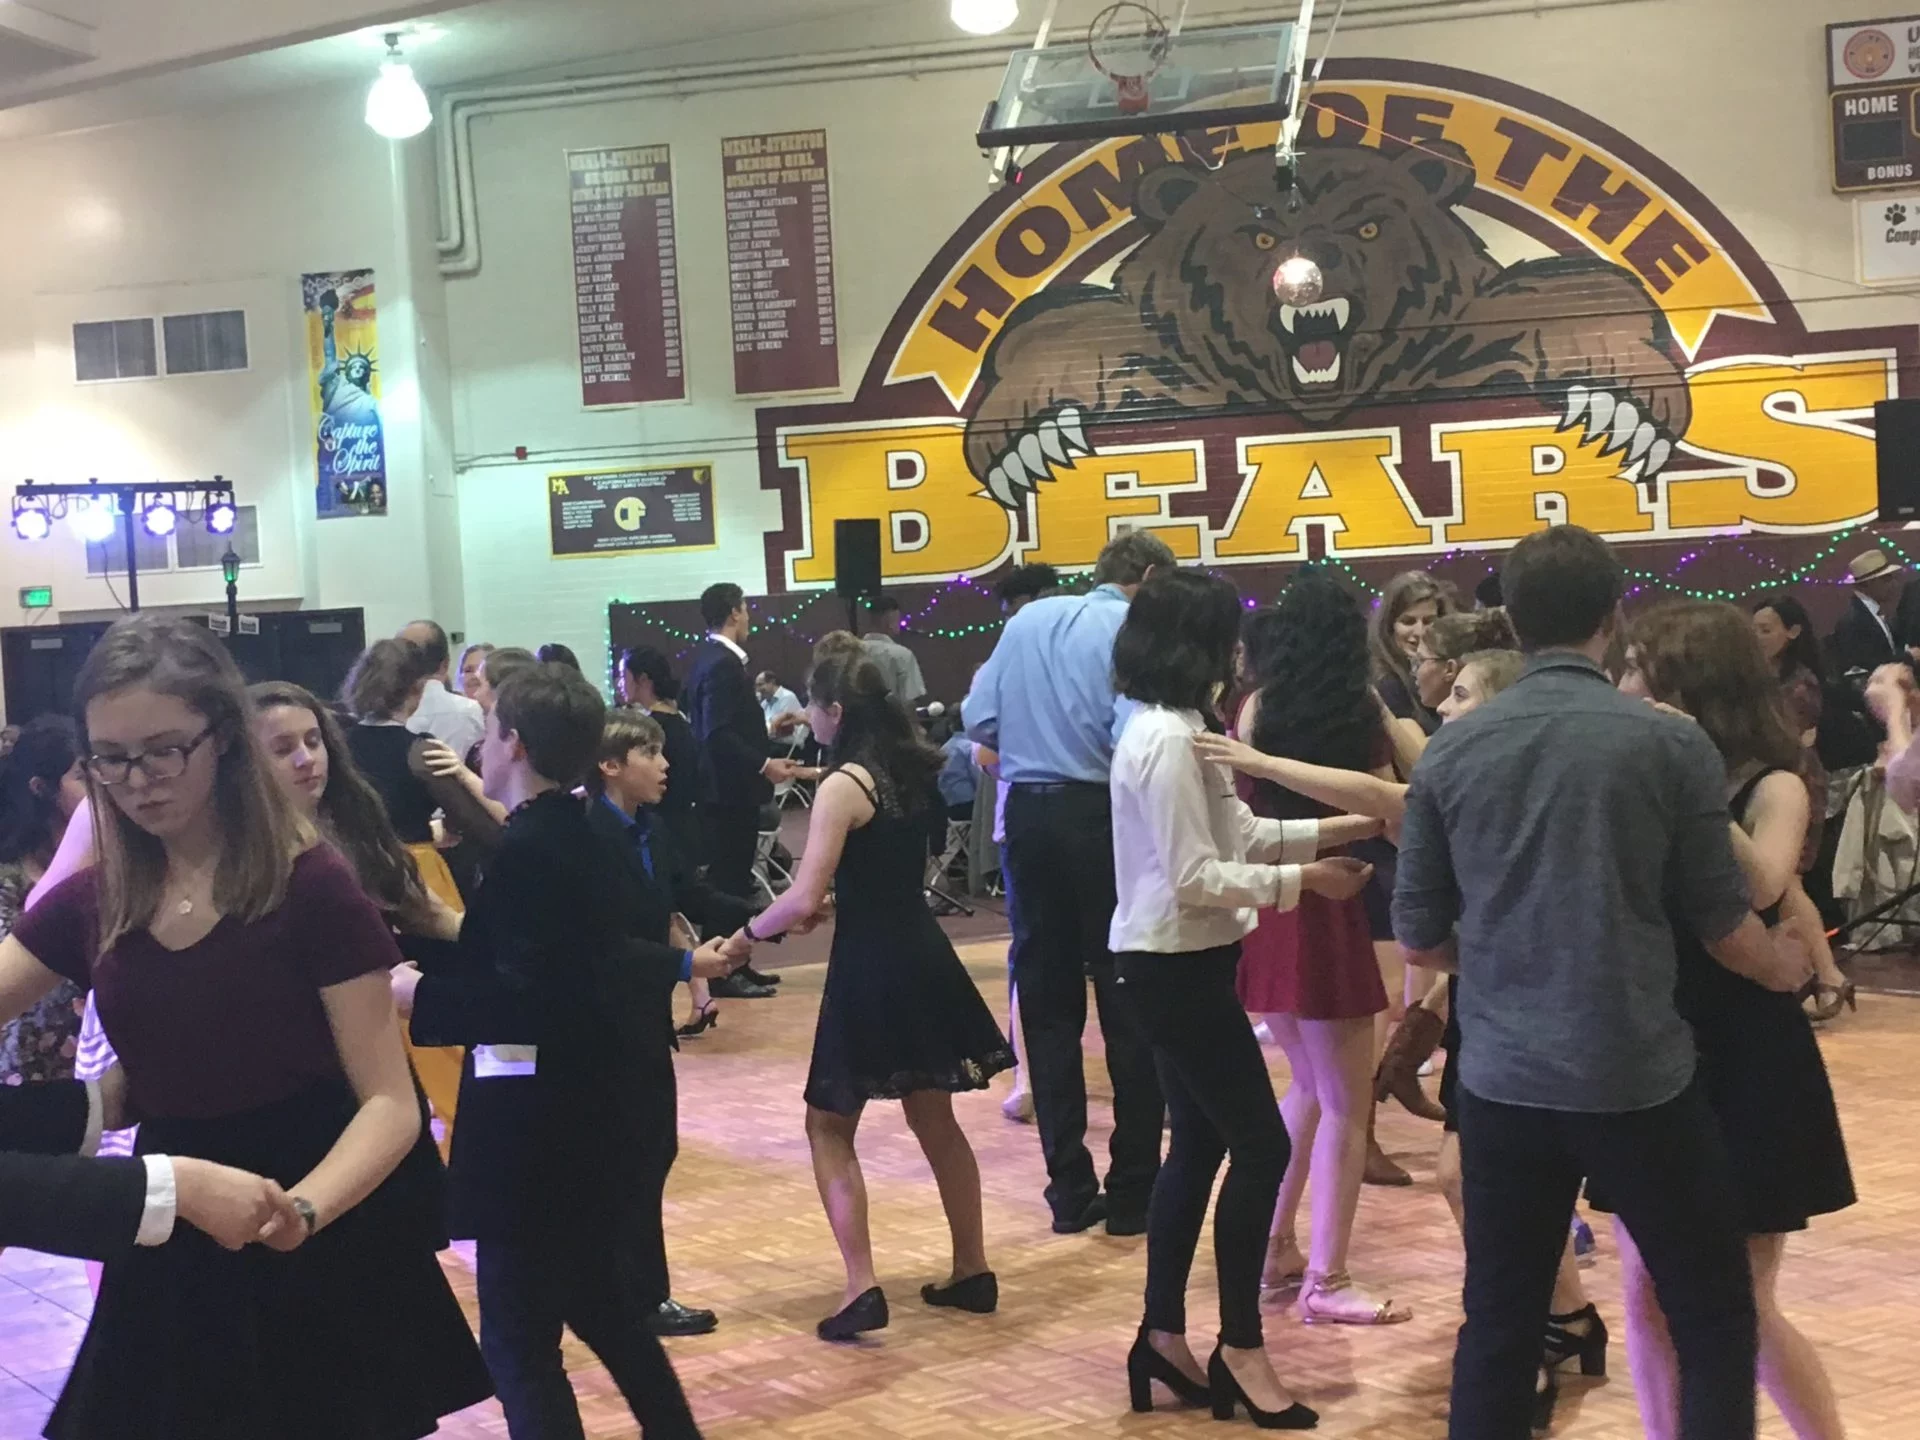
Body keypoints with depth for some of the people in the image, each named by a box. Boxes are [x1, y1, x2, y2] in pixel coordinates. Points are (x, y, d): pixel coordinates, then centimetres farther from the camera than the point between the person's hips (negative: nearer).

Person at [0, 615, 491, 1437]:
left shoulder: (310, 888, -14)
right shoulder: (91, 904, 0)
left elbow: (390, 1102, -18)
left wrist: (304, 1208, -36)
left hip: (320, 1261, -4)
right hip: (171, 1261, 4)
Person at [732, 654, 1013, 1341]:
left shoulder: (842, 787, -15)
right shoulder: (911, 774, 7)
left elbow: (804, 900, -21)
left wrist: (750, 932, -5)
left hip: (869, 967, -7)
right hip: (923, 957, 7)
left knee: (830, 1127, 5)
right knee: (934, 1119, 18)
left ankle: (862, 1289, -4)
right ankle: (972, 1272, 25)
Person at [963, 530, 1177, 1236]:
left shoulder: (1027, 619, 11)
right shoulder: (1131, 629, -6)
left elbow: (978, 719, 6)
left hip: (1027, 814, 5)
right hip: (1100, 815, -5)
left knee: (1046, 1004, 10)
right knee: (1127, 1007, 4)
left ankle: (1070, 1190, 15)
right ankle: (1132, 1194, 8)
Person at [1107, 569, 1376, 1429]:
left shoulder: (1172, 730, 11)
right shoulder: (1169, 742, -21)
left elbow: (1238, 835, 11)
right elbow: (1195, 879, -23)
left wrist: (1335, 832, 6)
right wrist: (1299, 881, -17)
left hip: (1175, 963, 10)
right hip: (1175, 967, -10)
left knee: (1200, 1143, 14)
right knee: (1260, 1144, -3)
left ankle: (1163, 1337, 22)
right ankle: (1240, 1348, 8)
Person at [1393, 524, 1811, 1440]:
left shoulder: (1450, 751, -1)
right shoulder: (1671, 744, -8)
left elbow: (1419, 938, 4)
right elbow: (1720, 922, 0)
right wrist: (1787, 969, 22)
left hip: (1503, 1082, 3)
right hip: (1639, 1080, -3)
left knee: (1498, 1329, 12)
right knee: (1713, 1322, 11)